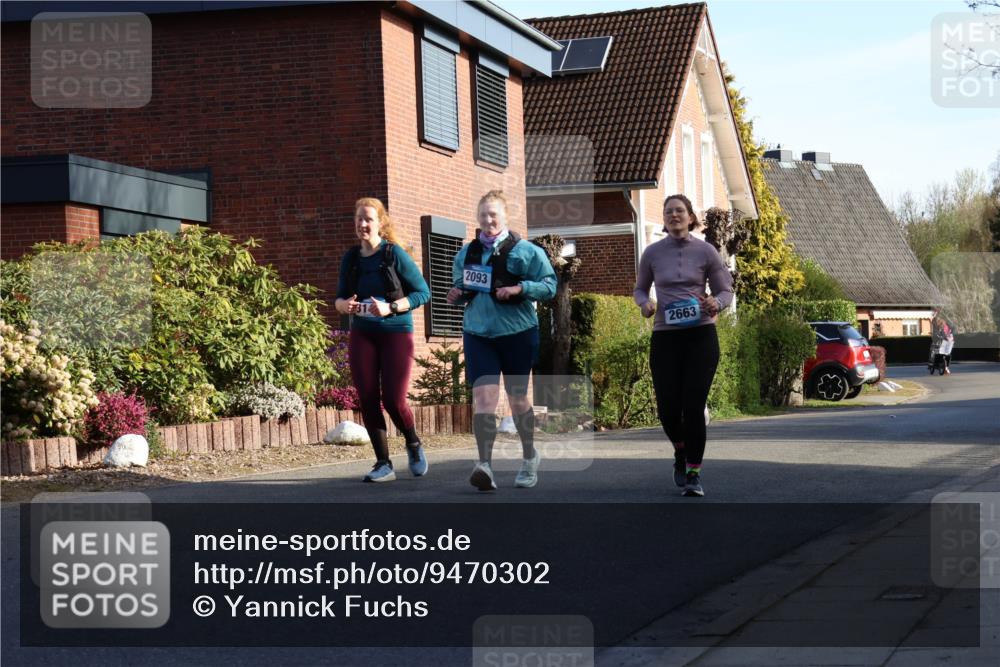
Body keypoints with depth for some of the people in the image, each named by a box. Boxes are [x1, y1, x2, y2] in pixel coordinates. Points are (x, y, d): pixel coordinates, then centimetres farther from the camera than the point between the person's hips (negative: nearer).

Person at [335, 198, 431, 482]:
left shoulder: (395, 254, -8)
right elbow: (339, 297, 14)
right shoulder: (351, 258, 5)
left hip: (396, 333, -4)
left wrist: (391, 307, -20)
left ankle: (413, 445, 21)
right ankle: (383, 464, 7)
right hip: (362, 336, 4)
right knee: (367, 400, -2)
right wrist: (343, 304, -10)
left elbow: (423, 292, -7)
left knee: (393, 400, -8)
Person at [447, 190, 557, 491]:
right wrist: (457, 295, -2)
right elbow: (460, 287, 21)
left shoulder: (525, 251, -4)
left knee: (517, 398, 11)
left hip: (517, 333, -2)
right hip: (478, 334, 2)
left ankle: (529, 457, 33)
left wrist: (520, 289, -22)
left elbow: (549, 284, -6)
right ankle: (485, 465, -21)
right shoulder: (467, 252, 9)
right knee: (483, 396, -14)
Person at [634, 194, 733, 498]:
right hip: (665, 337, 1)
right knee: (668, 407, -2)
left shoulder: (705, 251, 1)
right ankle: (680, 450, 32)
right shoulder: (653, 253, 4)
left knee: (693, 406, -7)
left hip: (701, 335, -1)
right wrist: (645, 303, -6)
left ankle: (694, 473, 5)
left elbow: (725, 291, 7)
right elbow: (640, 289, 17)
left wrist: (717, 303, -16)